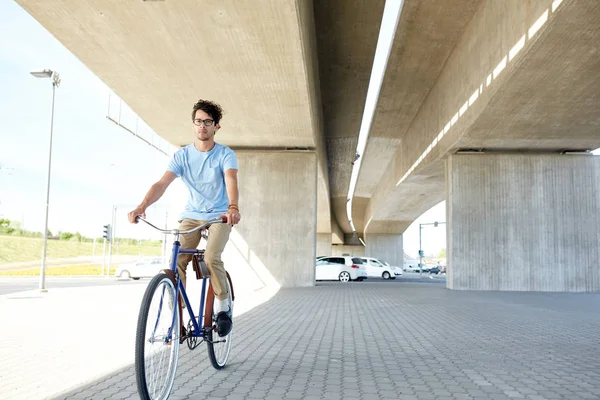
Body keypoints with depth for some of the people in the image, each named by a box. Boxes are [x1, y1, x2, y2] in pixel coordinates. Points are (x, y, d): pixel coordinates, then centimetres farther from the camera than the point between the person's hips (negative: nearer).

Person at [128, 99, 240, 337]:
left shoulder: (225, 155, -8)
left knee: (211, 258, -25)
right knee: (176, 262, -15)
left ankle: (223, 306, 0)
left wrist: (233, 208, -48)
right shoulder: (182, 155, -2)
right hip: (191, 216, 3)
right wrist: (142, 206, -32)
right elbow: (161, 184, -14)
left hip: (220, 216, -2)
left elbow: (231, 181, -27)